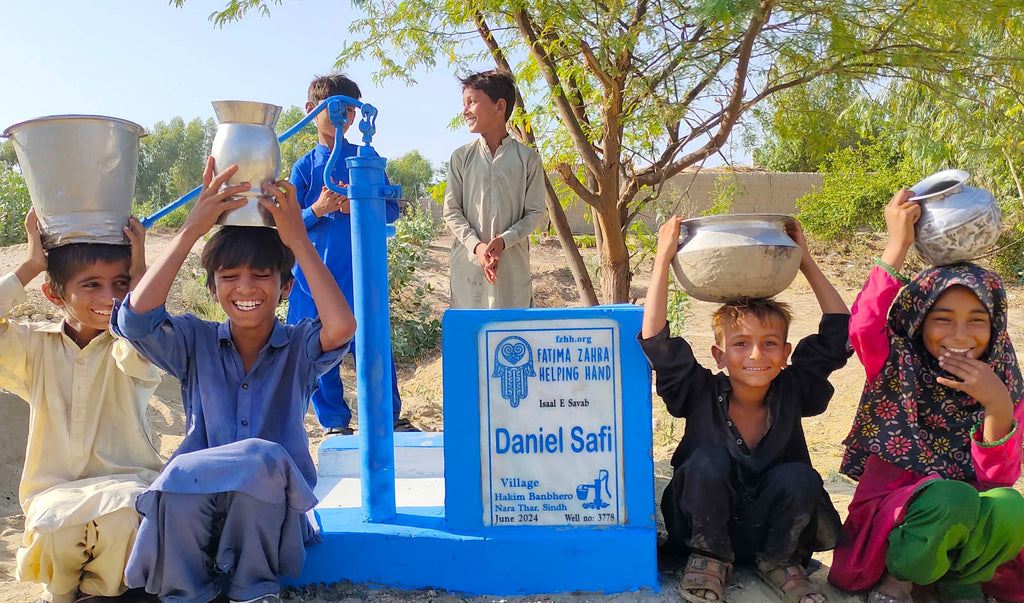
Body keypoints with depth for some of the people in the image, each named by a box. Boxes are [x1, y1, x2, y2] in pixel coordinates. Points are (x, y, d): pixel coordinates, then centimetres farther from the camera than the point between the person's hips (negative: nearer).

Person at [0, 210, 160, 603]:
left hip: (126, 481, -1)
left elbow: (137, 350, -26)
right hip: (55, 490, 2)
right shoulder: (35, 346, 9)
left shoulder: (127, 348, 1)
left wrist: (139, 272, -17)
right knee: (54, 525, -32)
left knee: (122, 518, -35)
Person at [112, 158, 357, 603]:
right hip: (192, 510, 1)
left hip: (273, 513, -1)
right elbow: (137, 316, -16)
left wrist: (298, 239, -19)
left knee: (263, 457, -33)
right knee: (181, 476, -33)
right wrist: (192, 229, -16)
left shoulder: (300, 348, -1)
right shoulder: (197, 343, 4)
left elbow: (341, 326, -25)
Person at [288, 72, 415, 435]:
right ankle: (335, 422, 21)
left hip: (362, 271, -1)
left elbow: (391, 209, 6)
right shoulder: (305, 166, 7)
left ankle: (390, 417, 17)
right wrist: (318, 210, -14)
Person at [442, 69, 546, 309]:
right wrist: (476, 245, -11)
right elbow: (451, 211, 5)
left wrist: (504, 240, -15)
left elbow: (535, 212, 2)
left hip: (512, 263, -1)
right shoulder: (461, 157, 7)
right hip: (468, 261, 1)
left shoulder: (528, 158, 2)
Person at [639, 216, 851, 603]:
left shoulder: (792, 392, -6)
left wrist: (806, 262, -7)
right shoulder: (701, 394, -13)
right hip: (706, 524, -2)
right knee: (708, 459, -29)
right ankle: (709, 559, -9)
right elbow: (655, 341, -24)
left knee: (801, 478, -27)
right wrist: (663, 259, -23)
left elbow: (838, 331, -6)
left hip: (769, 530, 2)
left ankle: (779, 562, -1)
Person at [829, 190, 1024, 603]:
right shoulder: (898, 367, -4)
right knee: (949, 498, -34)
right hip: (890, 520, -2)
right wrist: (898, 245, -28)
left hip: (967, 531, 2)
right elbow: (862, 328, -28)